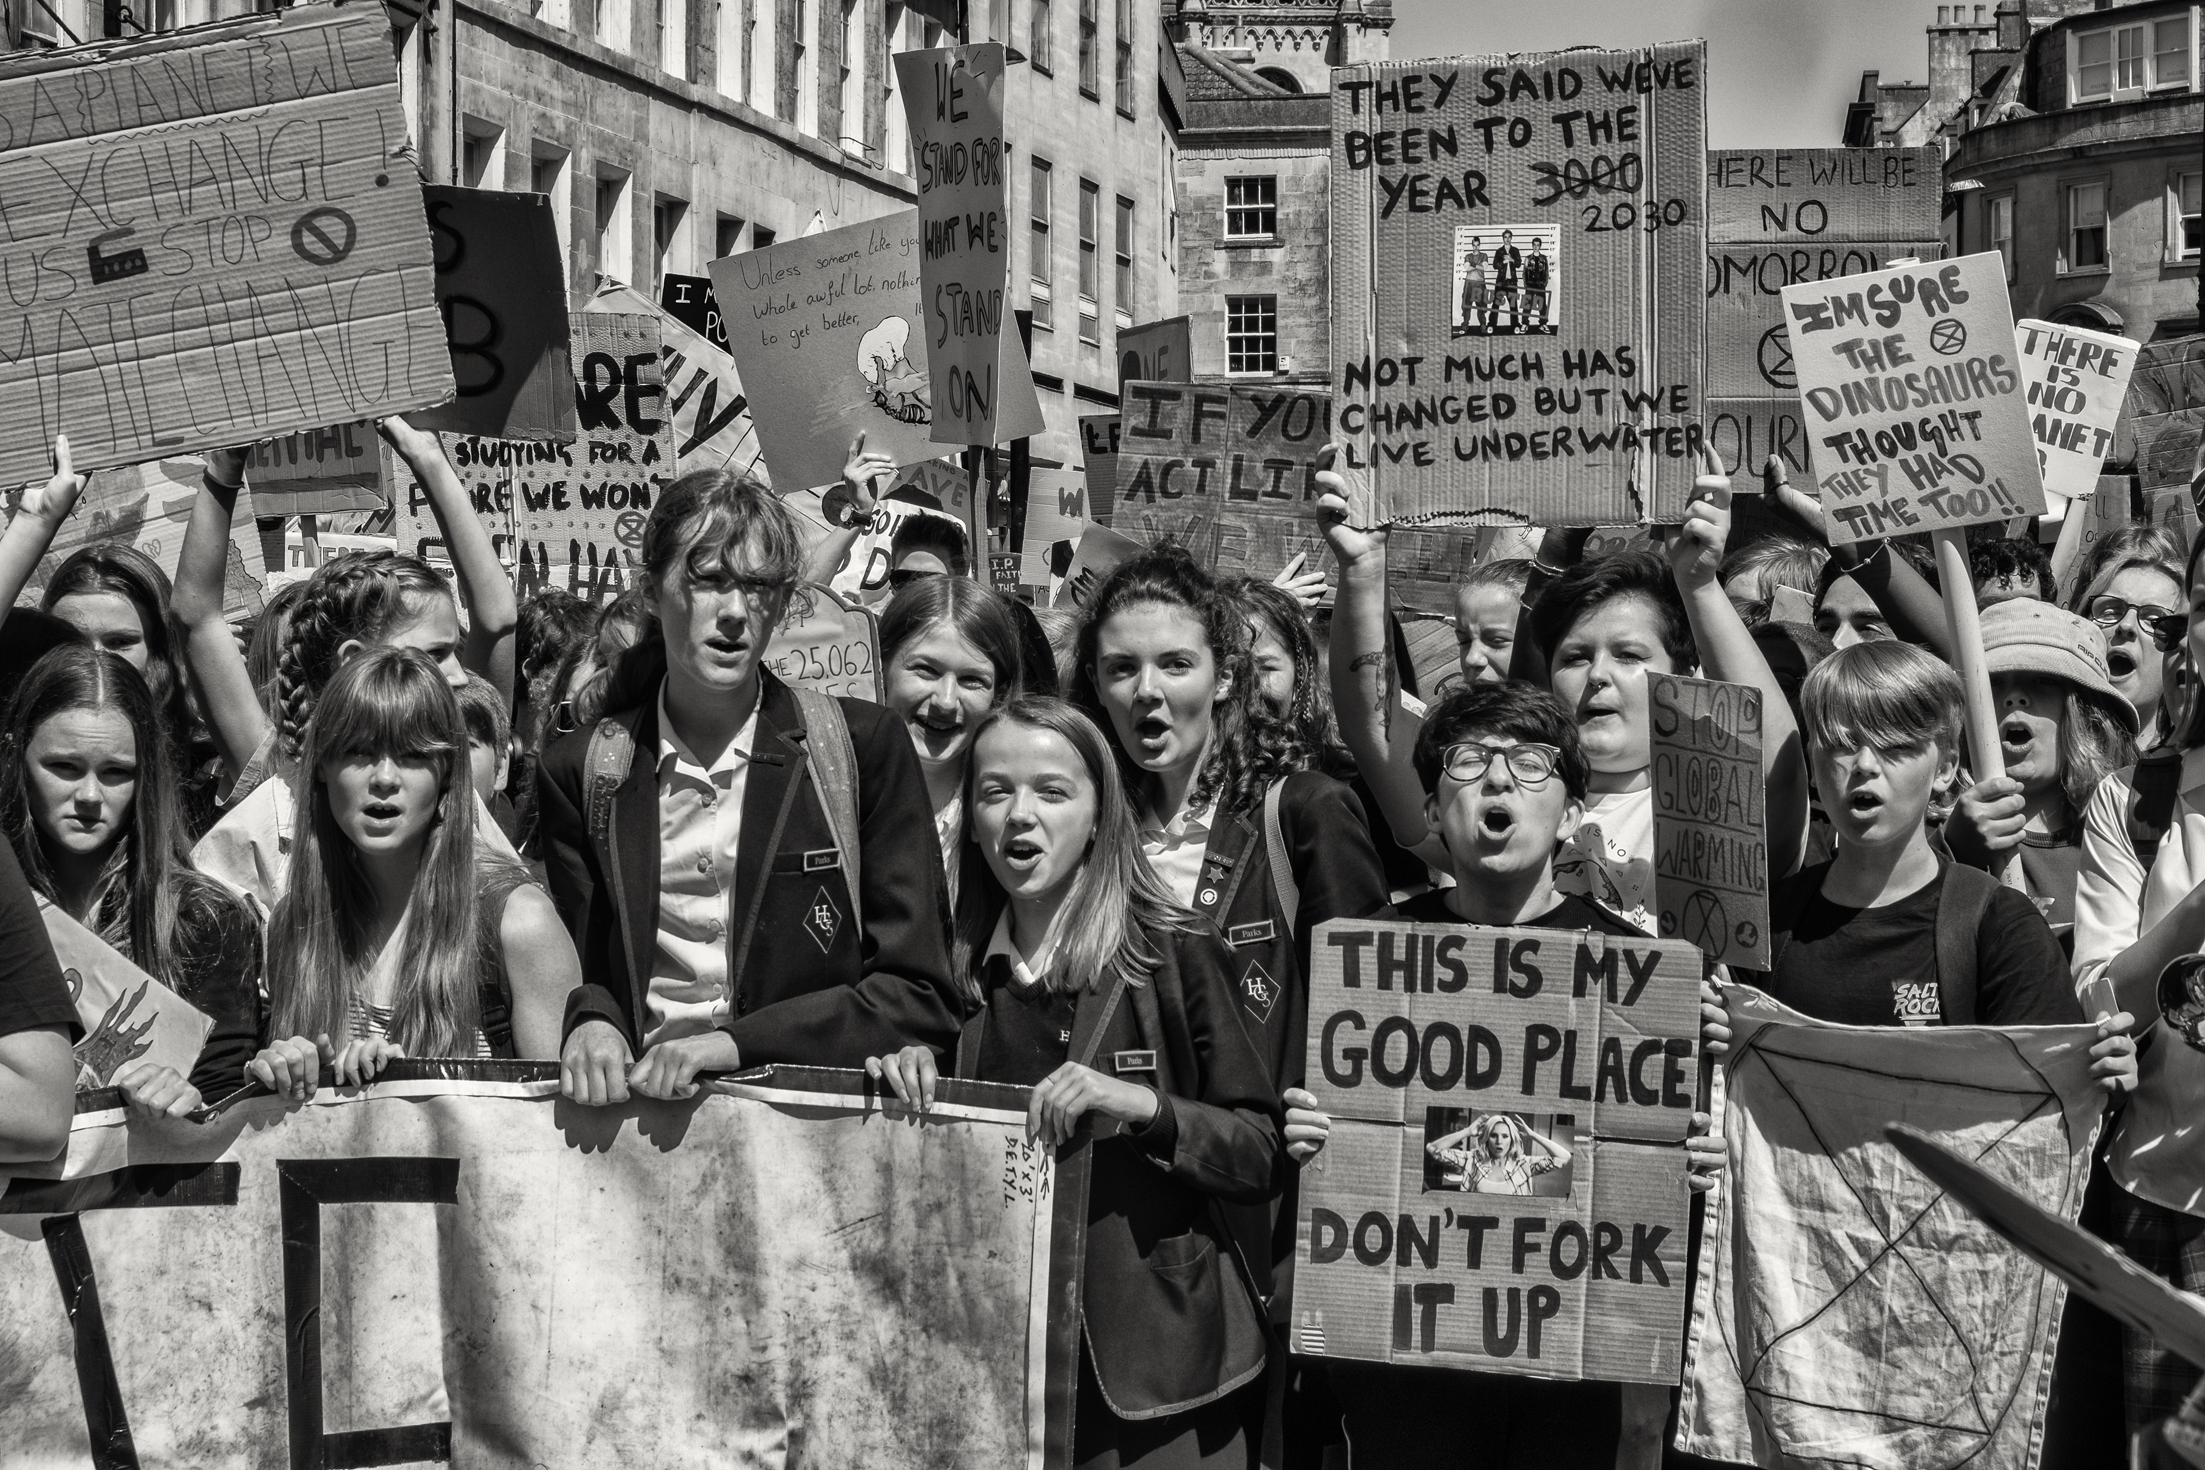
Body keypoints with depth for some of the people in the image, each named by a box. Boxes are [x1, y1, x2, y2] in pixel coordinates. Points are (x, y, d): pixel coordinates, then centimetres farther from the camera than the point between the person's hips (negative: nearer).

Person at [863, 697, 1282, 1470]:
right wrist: (904, 1070, -5)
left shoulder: (1178, 955, -6)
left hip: (1155, 1356, -3)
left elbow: (1263, 1155, -6)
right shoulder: (955, 963, 6)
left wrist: (1142, 1106, -22)